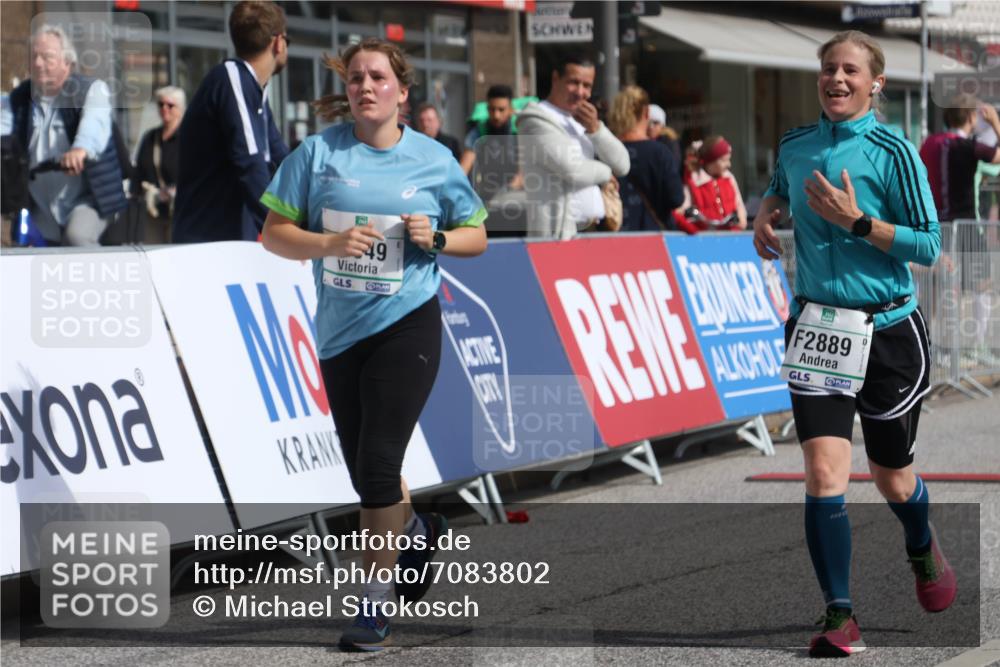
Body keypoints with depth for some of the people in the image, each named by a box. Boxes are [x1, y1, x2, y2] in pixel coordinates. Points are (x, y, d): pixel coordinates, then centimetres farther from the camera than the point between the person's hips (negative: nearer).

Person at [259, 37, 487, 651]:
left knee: (378, 462, -13)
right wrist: (330, 243, -18)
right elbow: (275, 233, -1)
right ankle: (417, 530, 45)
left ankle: (376, 601, 0)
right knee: (363, 471, 12)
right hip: (340, 330, 3)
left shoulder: (434, 160, 0)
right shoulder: (319, 152, 0)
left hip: (407, 324, -3)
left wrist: (436, 237, -10)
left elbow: (476, 236, 10)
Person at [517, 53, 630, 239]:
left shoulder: (581, 121, 19)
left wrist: (595, 128, -3)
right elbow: (571, 169, -19)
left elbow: (622, 166, 12)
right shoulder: (536, 122, -8)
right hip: (559, 233, -8)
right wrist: (605, 173, 1)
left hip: (593, 230, 8)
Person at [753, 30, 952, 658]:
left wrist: (857, 222, -20)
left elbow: (929, 245, -11)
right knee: (824, 474, -13)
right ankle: (841, 618, -6)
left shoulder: (892, 151, -10)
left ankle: (923, 548, 48)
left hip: (889, 330, -2)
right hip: (817, 326, 2)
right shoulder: (794, 145, 4)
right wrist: (766, 212, 7)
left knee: (893, 480, 13)